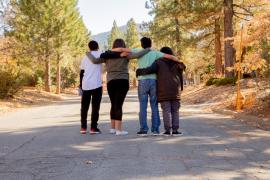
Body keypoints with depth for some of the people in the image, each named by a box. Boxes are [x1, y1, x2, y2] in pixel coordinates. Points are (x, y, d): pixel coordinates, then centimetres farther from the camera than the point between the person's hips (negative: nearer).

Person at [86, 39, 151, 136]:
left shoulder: (107, 55, 6)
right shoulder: (125, 54, -1)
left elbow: (95, 61, 3)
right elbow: (137, 55, -14)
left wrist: (89, 54, 21)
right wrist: (147, 49, 0)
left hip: (111, 82, 3)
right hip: (123, 81, -3)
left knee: (114, 105, 16)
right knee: (118, 105, -5)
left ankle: (113, 128, 23)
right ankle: (118, 129, -7)